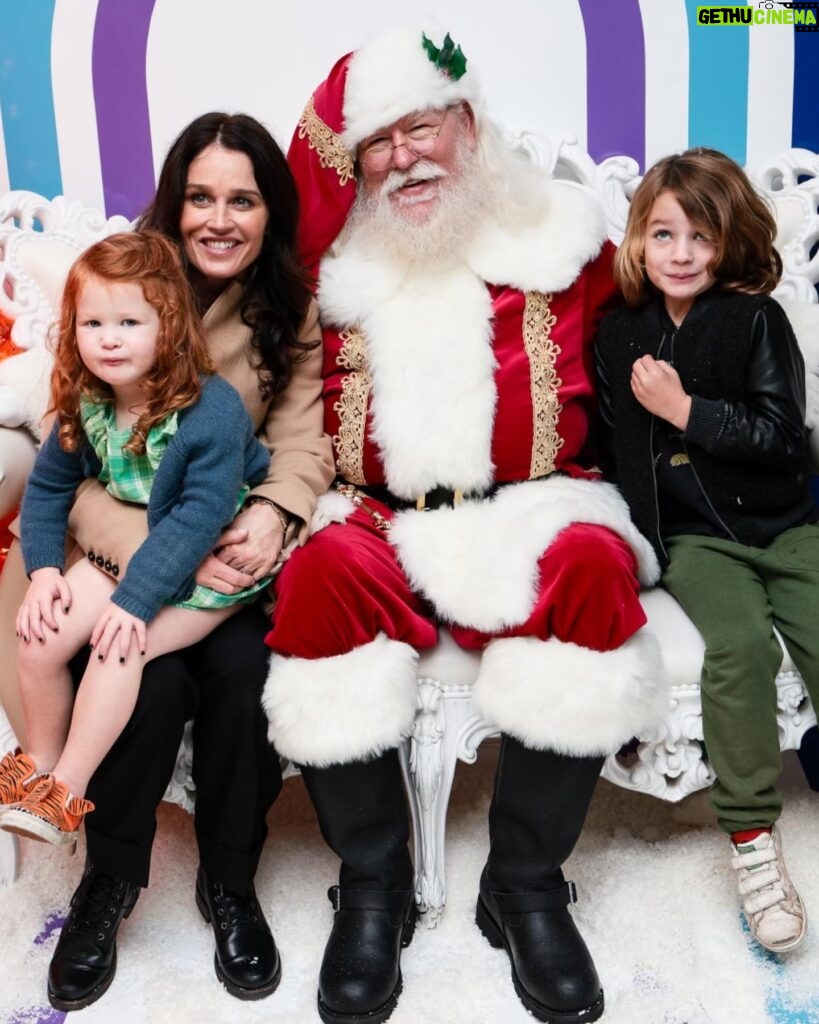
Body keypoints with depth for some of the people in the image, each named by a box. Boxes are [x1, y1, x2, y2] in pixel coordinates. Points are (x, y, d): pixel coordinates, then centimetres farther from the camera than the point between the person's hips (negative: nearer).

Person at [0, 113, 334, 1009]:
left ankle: (229, 882, 1)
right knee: (156, 680, -27)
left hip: (229, 544, 2)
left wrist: (273, 510, -27)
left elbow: (301, 439, -4)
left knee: (244, 669, -26)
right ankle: (107, 883, 3)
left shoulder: (289, 310, 4)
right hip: (113, 550, -1)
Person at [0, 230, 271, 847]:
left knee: (121, 645, -24)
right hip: (129, 547, 6)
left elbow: (201, 517, -29)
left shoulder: (213, 409, -25)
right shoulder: (86, 405, -6)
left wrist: (136, 598, -31)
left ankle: (65, 796, -5)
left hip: (213, 568, -6)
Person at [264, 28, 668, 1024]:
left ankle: (527, 884, -13)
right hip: (378, 521, 1)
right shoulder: (338, 257, 13)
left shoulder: (556, 234, 10)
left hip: (528, 511, 0)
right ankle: (373, 885, -12)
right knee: (321, 574, -32)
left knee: (592, 564, -32)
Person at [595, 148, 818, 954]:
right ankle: (751, 838, -15)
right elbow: (615, 448, 11)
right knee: (741, 644, -27)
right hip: (693, 537, 0)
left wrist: (683, 409, -13)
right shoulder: (619, 334, 6)